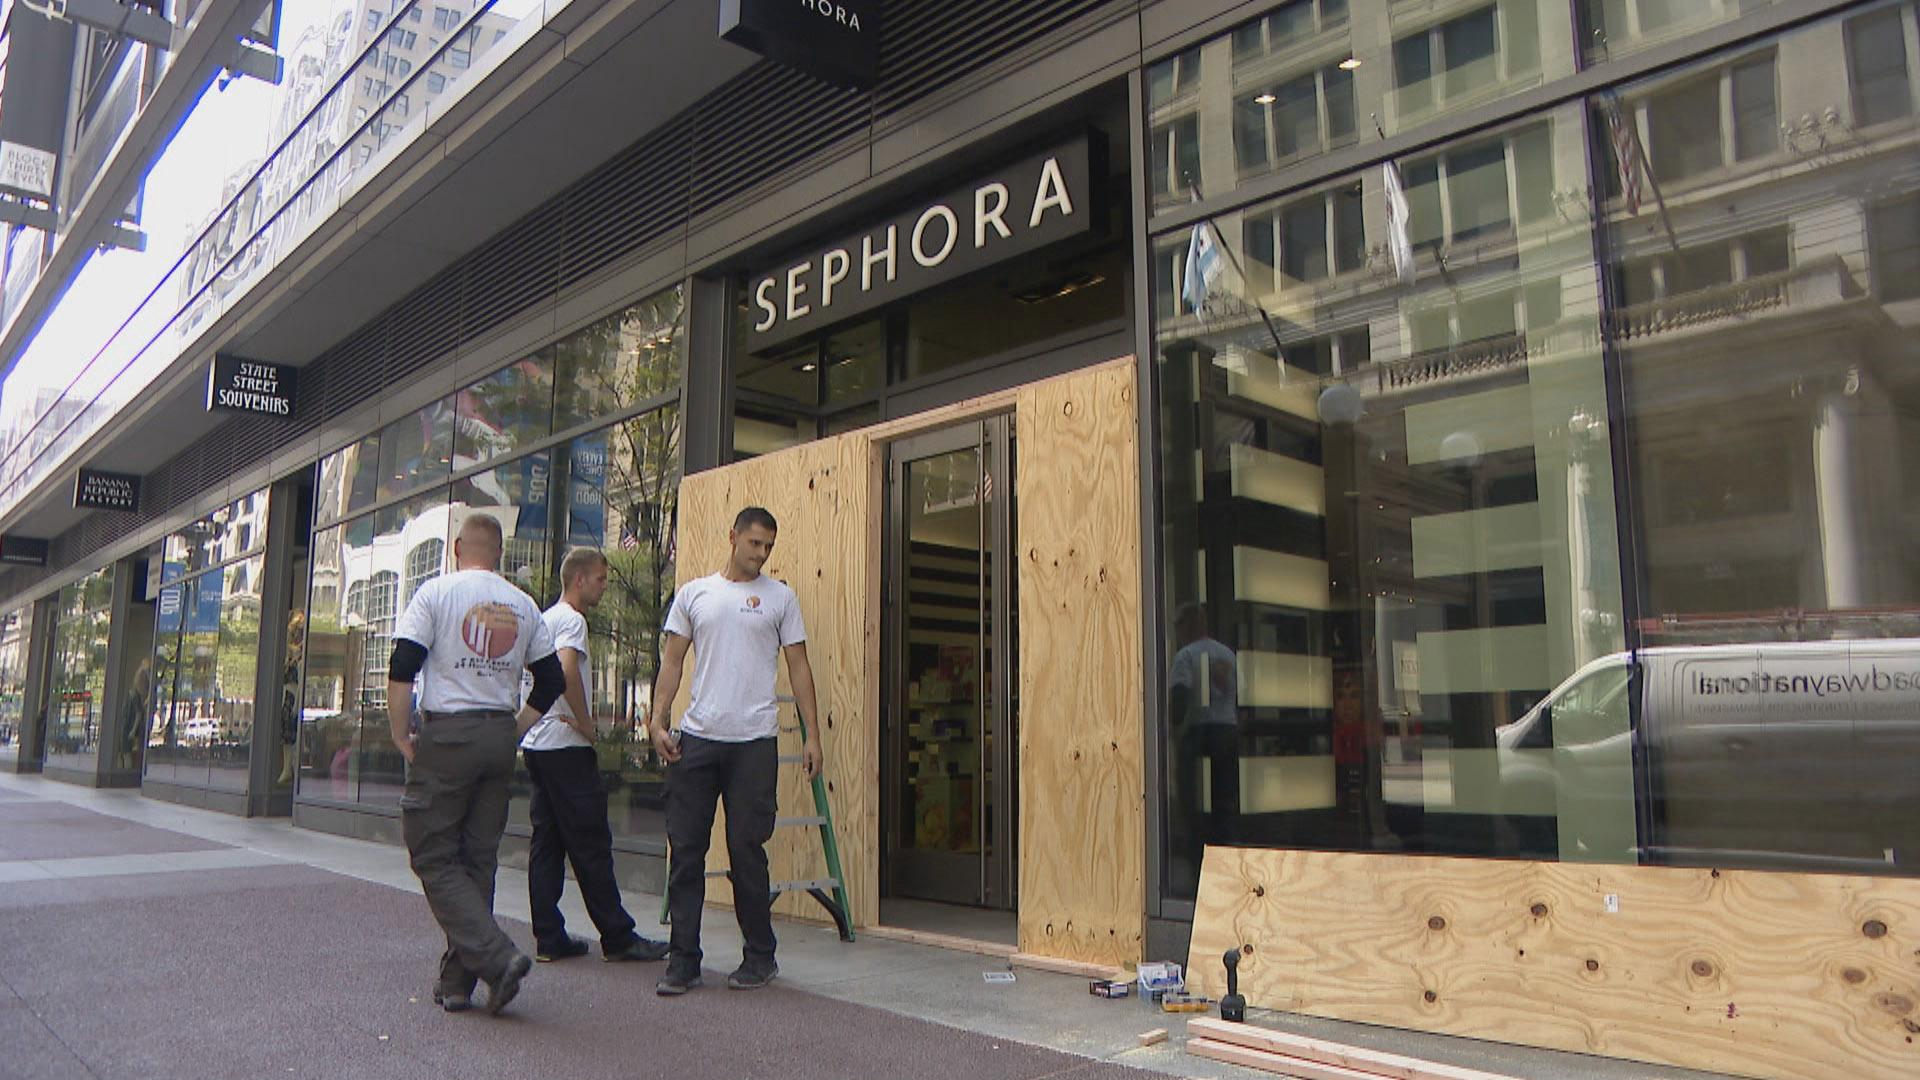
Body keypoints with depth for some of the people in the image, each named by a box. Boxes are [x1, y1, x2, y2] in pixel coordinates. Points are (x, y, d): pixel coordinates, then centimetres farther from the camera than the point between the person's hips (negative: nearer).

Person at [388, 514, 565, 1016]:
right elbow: (552, 680, 10)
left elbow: (402, 669, -9)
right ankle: (457, 983, 15)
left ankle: (497, 956, -12)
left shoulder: (436, 592, -3)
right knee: (478, 859, 10)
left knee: (434, 858, 2)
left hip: (446, 735, -4)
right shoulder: (523, 605, 9)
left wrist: (401, 734, 0)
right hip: (500, 739, 5)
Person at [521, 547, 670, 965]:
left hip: (535, 743, 10)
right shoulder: (571, 620, -11)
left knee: (547, 843, 9)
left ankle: (549, 939, 11)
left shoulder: (545, 619, 19)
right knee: (590, 844, -4)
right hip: (566, 746, -10)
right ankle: (618, 938, 2)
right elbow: (567, 670, -27)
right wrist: (586, 723, -17)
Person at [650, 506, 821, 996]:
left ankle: (760, 957, 16)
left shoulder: (780, 598, 6)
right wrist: (659, 722, -2)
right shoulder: (694, 593, 10)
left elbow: (799, 667, 5)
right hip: (696, 736, 2)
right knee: (686, 849, 3)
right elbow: (671, 662, 9)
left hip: (754, 740, -2)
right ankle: (683, 960, 12)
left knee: (747, 850, 2)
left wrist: (811, 735, -1)